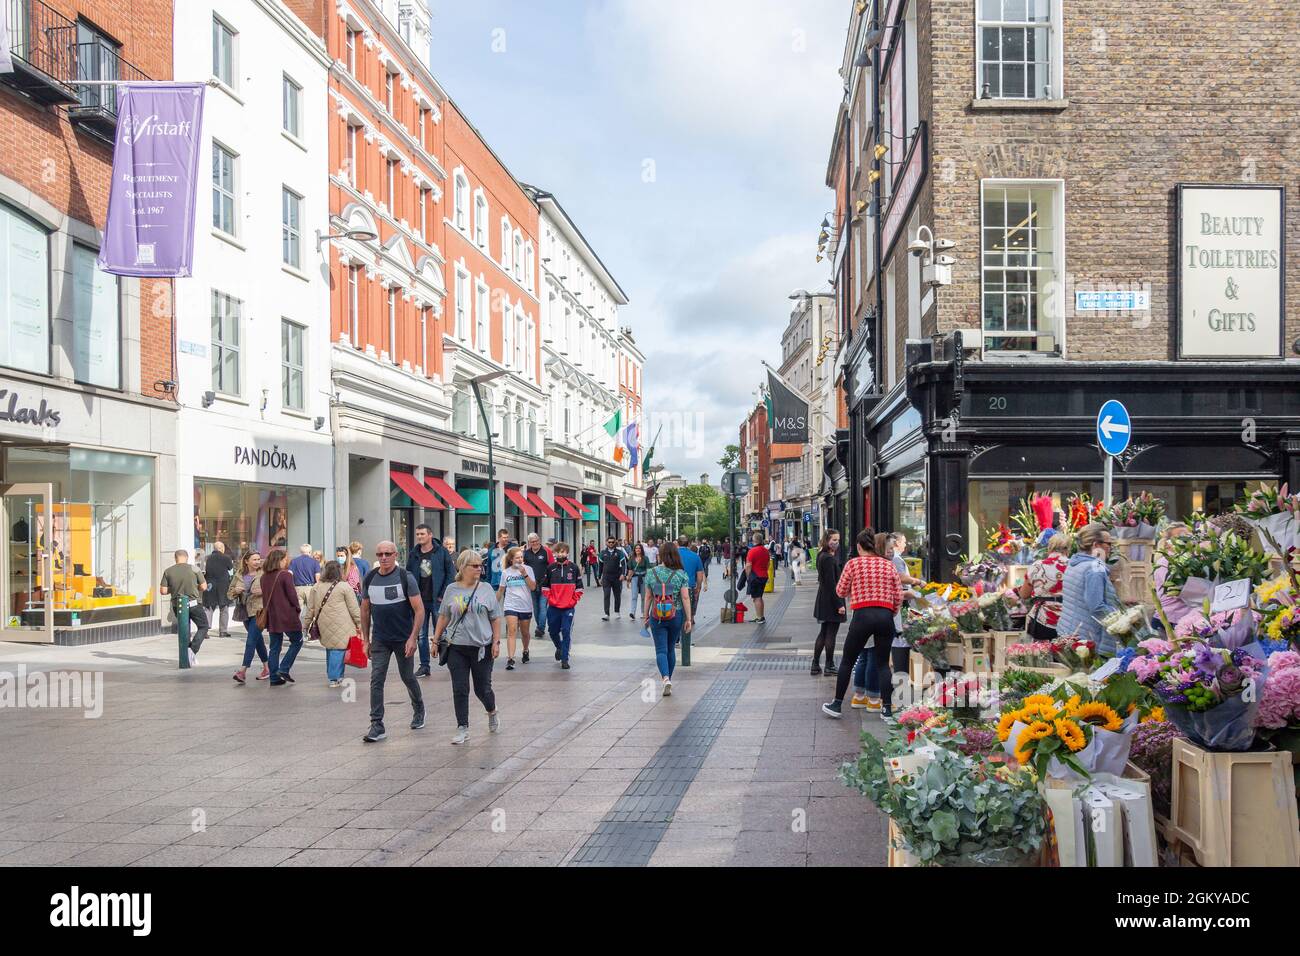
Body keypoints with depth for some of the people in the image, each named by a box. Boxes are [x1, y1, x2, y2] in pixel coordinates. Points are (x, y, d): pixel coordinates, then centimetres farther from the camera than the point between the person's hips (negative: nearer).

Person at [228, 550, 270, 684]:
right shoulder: (239, 576, 9)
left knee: (251, 641, -12)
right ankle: (267, 668, 26)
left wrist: (264, 591, -20)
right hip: (245, 612, 6)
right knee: (258, 640, 15)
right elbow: (229, 594, 14)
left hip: (259, 611, -6)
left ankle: (243, 671, -15)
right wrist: (236, 591, -8)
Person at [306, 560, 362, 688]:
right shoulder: (344, 587, -5)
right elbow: (354, 608, -4)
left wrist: (308, 624, 19)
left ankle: (330, 673, 24)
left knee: (330, 648, 17)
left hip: (324, 625, 5)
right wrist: (359, 623, 4)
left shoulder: (316, 587, 8)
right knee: (338, 649, -1)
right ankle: (334, 678, 1)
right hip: (340, 626, -5)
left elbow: (310, 608, 12)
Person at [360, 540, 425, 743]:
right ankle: (377, 726, -4)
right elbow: (365, 610, 11)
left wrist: (413, 638, -17)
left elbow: (419, 609, -11)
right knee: (376, 680, -6)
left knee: (408, 677, 11)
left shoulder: (405, 578, -9)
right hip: (379, 640, 3)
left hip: (403, 639, -3)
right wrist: (366, 639, 9)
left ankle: (418, 710, 37)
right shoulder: (369, 579, 2)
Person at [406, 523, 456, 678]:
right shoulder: (413, 555, 6)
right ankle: (425, 666, 12)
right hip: (419, 601, 4)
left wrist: (443, 595, -9)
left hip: (437, 600, -4)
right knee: (421, 635, 6)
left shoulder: (442, 552, -4)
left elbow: (451, 574, -4)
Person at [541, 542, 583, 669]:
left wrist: (573, 600, -3)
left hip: (568, 607, -2)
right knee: (553, 631, 11)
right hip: (553, 607, 2)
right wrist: (550, 599, 1)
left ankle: (564, 659, 0)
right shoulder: (551, 568, 3)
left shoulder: (573, 568, 0)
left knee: (566, 632, -6)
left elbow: (579, 587, 5)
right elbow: (545, 586, 10)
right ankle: (559, 648, 40)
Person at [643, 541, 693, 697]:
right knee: (671, 649, 16)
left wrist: (646, 616, 11)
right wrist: (689, 619, -2)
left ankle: (666, 678, -21)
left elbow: (648, 597, 1)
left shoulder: (651, 573, -2)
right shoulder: (681, 574, -5)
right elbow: (685, 598, -7)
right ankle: (668, 678, 25)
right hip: (676, 616, 1)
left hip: (657, 617, -1)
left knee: (661, 650, -1)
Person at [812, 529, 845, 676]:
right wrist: (839, 604, -21)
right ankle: (829, 666, 9)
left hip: (823, 601, 10)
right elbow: (831, 583, -22)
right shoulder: (828, 559, -20)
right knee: (831, 634, 0)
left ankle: (815, 665, 19)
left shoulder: (822, 556, 9)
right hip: (831, 601, -10)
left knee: (823, 632, 16)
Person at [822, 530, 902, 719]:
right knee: (883, 663, 11)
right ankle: (887, 707, 5)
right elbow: (899, 596, 7)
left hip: (863, 615, -2)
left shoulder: (853, 564, 1)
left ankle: (837, 705, 15)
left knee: (847, 661, 10)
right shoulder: (889, 565, 8)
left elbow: (840, 591, 9)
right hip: (886, 616, 3)